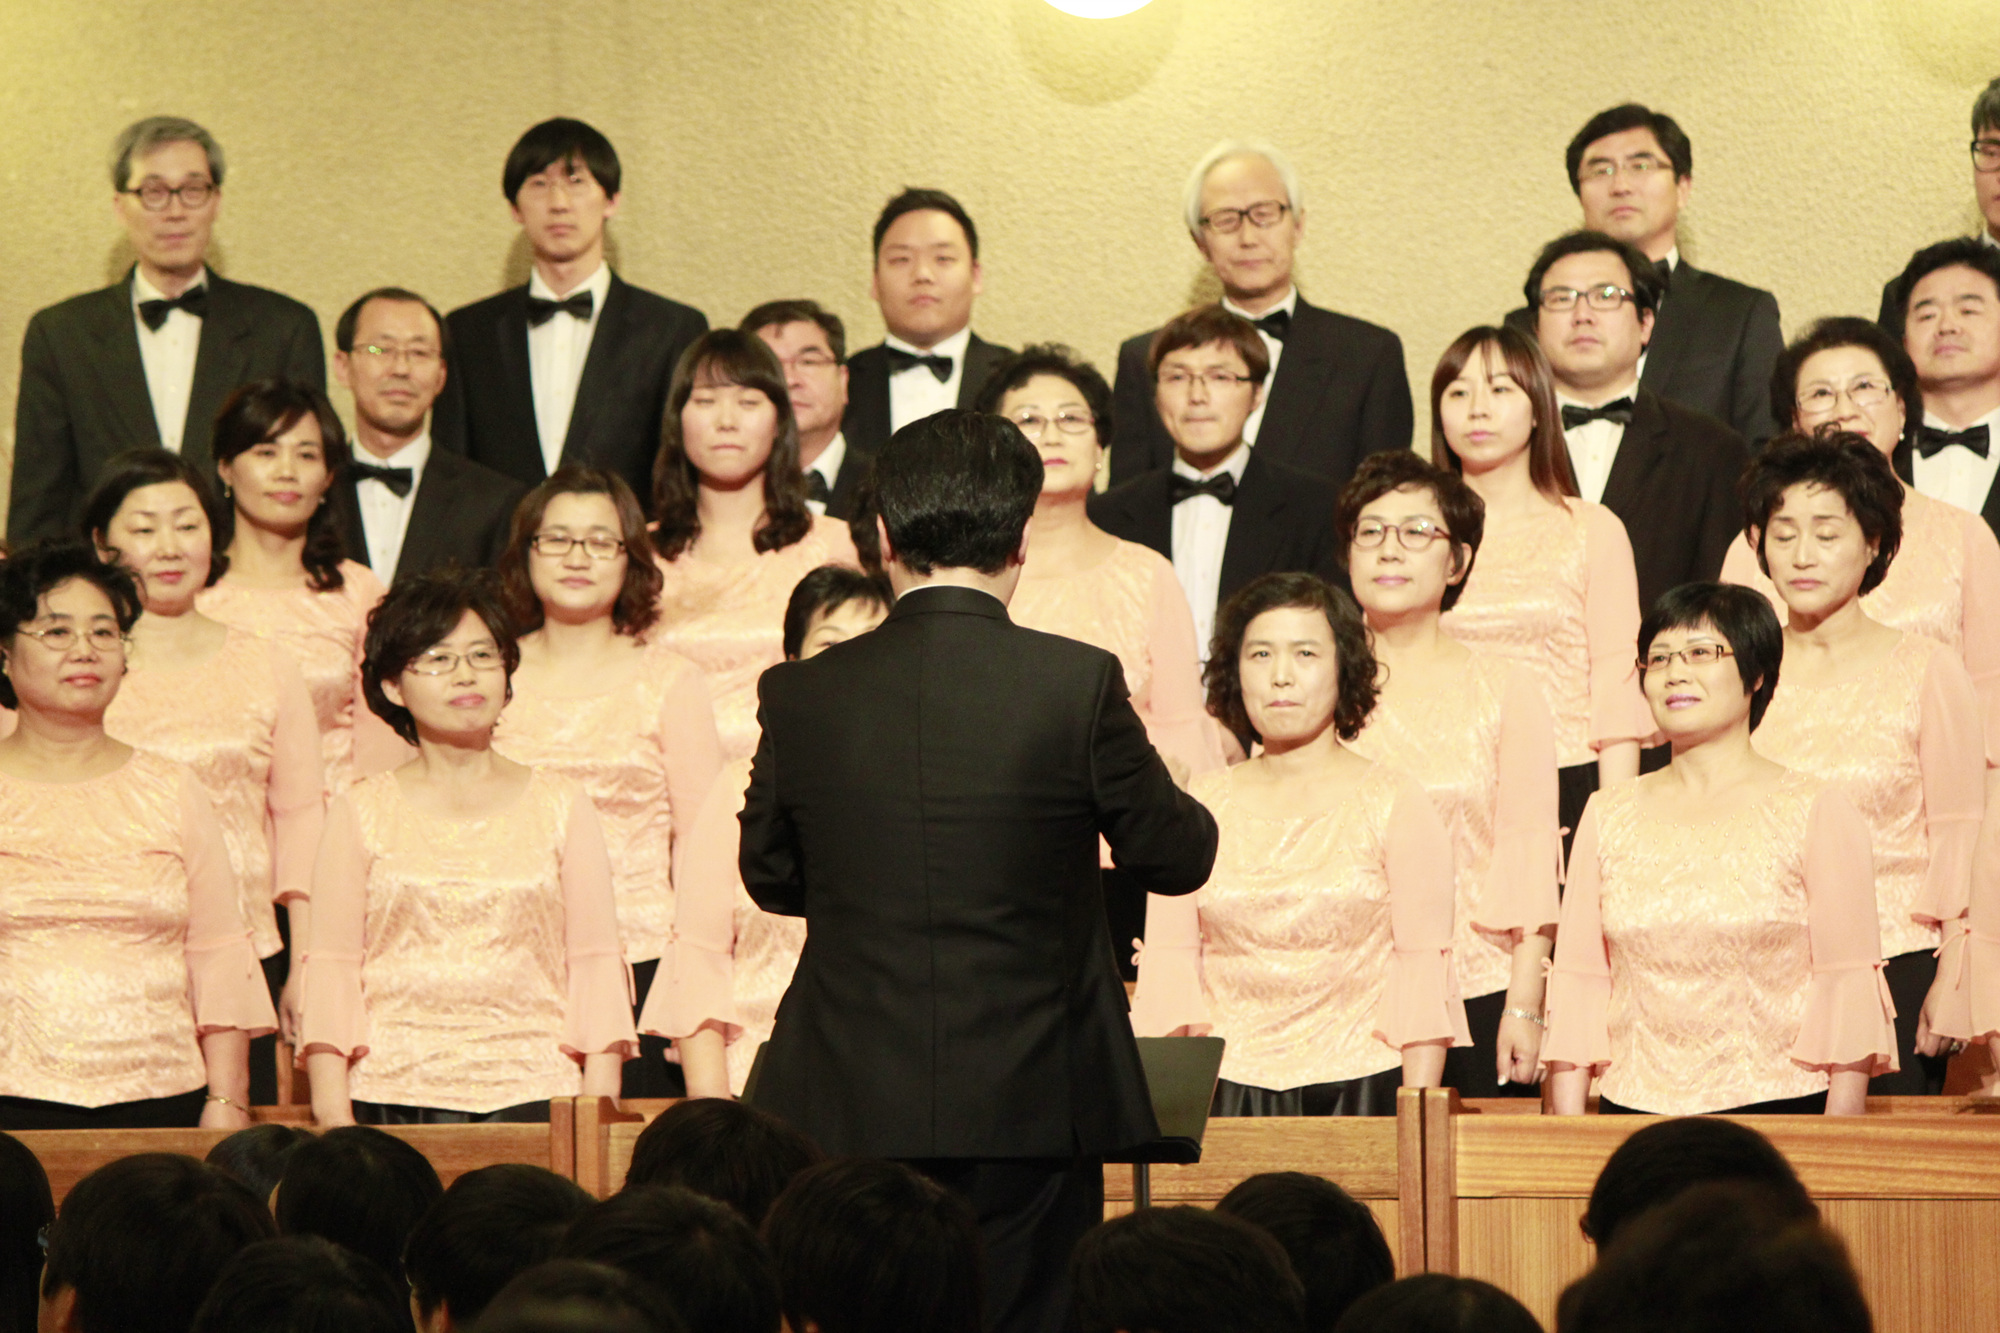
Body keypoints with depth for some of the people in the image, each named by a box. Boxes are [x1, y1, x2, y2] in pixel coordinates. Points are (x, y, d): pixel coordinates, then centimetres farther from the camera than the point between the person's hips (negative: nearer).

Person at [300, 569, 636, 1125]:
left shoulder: (561, 805, 13)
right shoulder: (362, 812, 11)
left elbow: (596, 962, 10)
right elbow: (331, 966, 7)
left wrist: (599, 1110, -1)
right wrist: (333, 1118, -3)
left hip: (533, 1095, 1)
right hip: (394, 1095, -1)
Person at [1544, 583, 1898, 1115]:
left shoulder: (1814, 811, 3)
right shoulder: (1609, 816, 13)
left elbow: (1849, 988, -1)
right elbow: (1578, 979, 12)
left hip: (1778, 1111, -2)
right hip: (1633, 1113, 3)